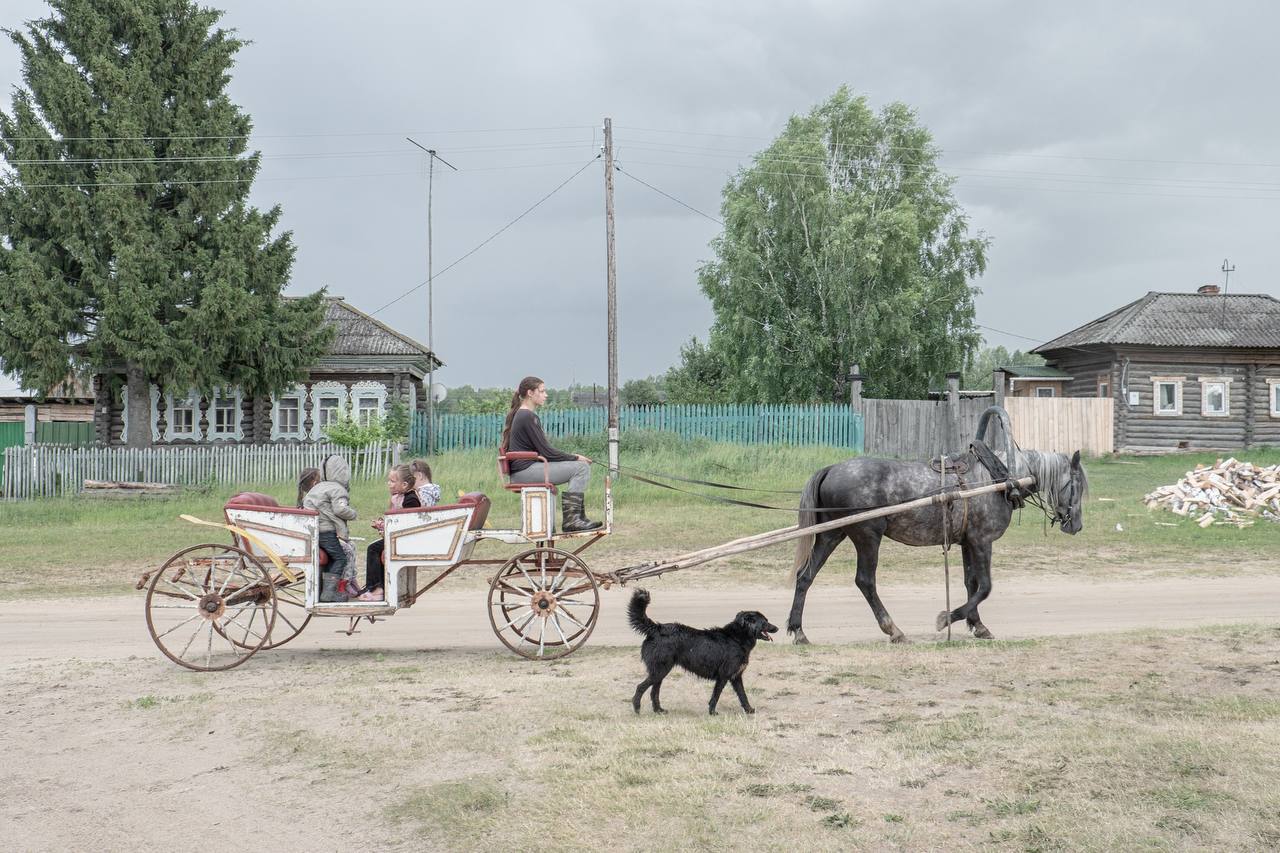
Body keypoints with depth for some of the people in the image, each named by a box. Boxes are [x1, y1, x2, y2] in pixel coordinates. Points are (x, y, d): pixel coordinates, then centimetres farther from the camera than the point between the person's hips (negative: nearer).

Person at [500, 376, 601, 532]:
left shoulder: (522, 414, 18)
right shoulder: (527, 416, -13)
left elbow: (542, 450, 21)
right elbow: (546, 452, -15)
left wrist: (572, 457, 12)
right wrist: (575, 457, -4)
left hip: (524, 469, 10)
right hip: (525, 471, -10)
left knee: (583, 466, 12)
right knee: (581, 467, -14)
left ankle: (578, 517, 9)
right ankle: (571, 520, -13)